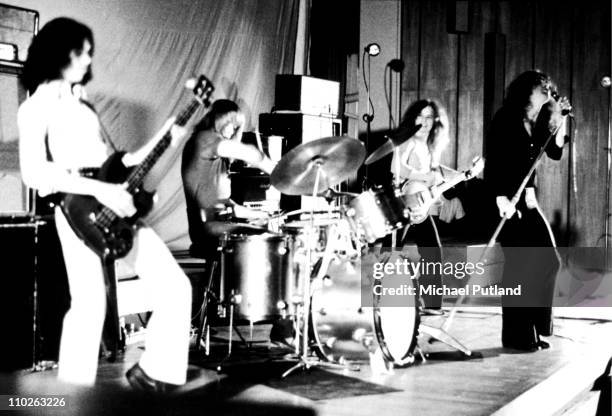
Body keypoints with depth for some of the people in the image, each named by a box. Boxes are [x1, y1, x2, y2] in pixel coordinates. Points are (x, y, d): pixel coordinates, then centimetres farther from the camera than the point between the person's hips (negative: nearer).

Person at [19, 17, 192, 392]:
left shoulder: (83, 104, 23)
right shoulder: (37, 106, 0)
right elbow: (33, 172, -14)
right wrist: (101, 190, -20)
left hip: (116, 208, 7)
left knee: (175, 288, 1)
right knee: (90, 304, -14)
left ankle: (152, 372, 15)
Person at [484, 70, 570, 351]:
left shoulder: (537, 124, 14)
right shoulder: (506, 119, -9)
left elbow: (555, 152, 8)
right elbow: (492, 162, -16)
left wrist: (561, 119, 1)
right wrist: (501, 199, -23)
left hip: (527, 201, 9)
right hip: (507, 201, -8)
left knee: (546, 261, 7)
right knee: (521, 265, -7)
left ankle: (531, 331, 17)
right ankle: (517, 336, 2)